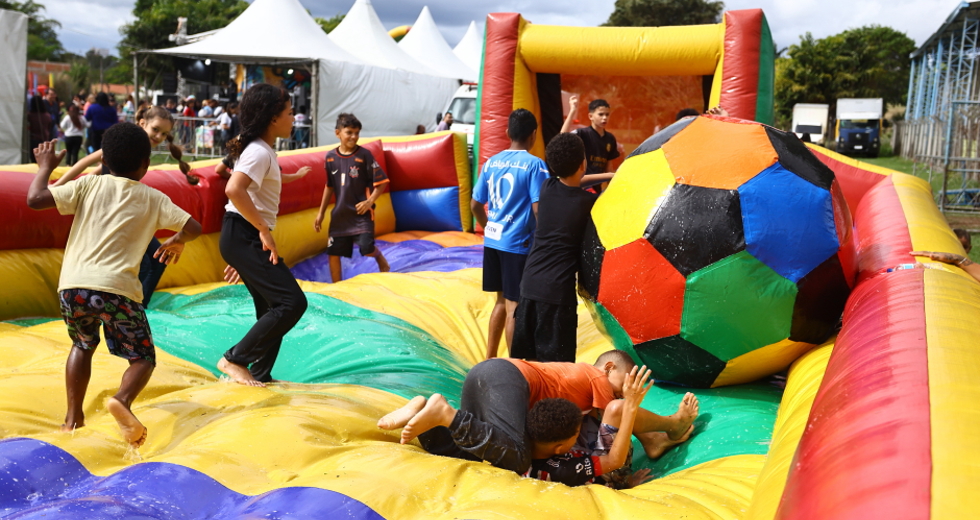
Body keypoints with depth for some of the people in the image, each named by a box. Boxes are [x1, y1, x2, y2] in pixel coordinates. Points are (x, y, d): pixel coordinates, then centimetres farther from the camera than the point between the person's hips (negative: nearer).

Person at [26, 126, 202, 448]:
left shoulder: (89, 185, 12)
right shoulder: (154, 198, 12)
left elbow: (35, 199, 4)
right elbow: (193, 228, 10)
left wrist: (46, 167, 21)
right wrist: (176, 241, 31)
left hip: (73, 286, 2)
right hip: (117, 289, -2)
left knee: (83, 345, 31)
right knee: (143, 358, 14)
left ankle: (73, 417, 24)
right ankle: (123, 399, -16)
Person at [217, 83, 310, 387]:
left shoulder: (262, 150, 16)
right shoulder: (259, 152, -15)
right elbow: (234, 190, -30)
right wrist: (265, 231, -24)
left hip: (246, 237, 10)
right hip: (243, 236, -10)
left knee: (272, 310, 13)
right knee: (293, 302, -14)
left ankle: (260, 375, 20)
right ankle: (236, 359, -5)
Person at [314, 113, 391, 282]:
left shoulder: (364, 154, -10)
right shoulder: (330, 157, 2)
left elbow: (381, 181, -7)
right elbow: (329, 186, 13)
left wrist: (370, 201, -19)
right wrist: (321, 213, 13)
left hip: (361, 212, -4)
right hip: (340, 213, 4)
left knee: (367, 248, -17)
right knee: (333, 252, 5)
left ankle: (383, 263, 17)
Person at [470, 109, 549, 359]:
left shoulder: (491, 163, 7)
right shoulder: (534, 164, -11)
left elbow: (475, 204, 10)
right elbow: (538, 208, -17)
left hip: (492, 241, 6)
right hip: (518, 243, -6)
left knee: (502, 301, 19)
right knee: (514, 306, 2)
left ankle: (490, 359, 27)